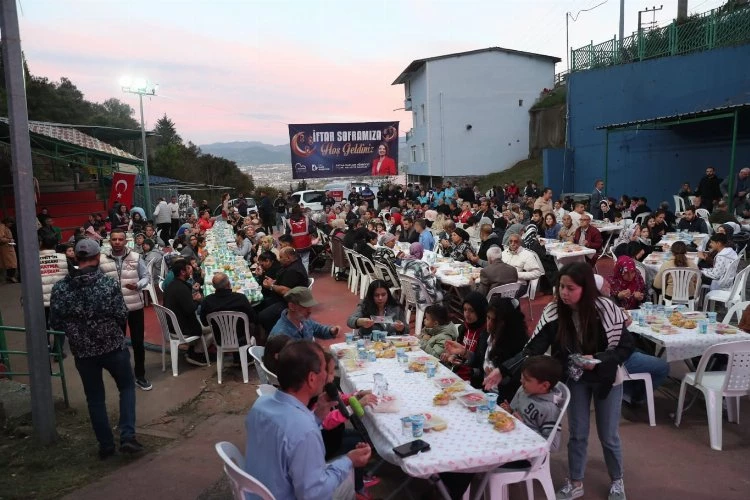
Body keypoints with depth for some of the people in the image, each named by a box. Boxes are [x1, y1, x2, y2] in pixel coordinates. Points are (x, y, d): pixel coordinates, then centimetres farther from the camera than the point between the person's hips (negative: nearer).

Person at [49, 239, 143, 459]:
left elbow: (55, 323, -2)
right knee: (127, 386, 18)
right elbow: (122, 316, -12)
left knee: (95, 397, 16)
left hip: (82, 350, 2)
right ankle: (127, 436, 6)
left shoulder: (60, 287, -7)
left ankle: (106, 445, 23)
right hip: (113, 346, -2)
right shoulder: (110, 283, -14)